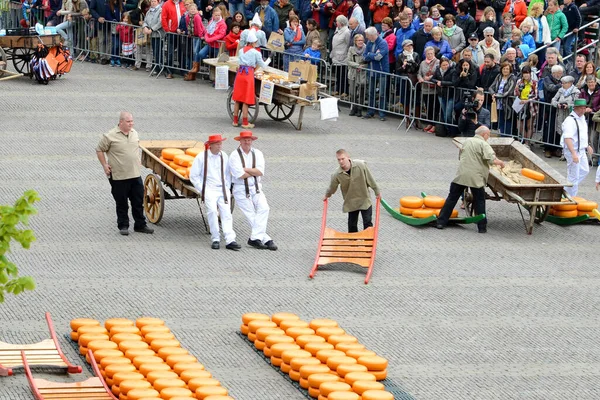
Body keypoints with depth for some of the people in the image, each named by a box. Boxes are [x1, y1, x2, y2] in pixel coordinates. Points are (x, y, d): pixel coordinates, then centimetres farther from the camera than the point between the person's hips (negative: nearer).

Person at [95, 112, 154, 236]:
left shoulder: (134, 133, 8)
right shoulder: (110, 136, -11)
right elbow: (99, 150, -2)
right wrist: (105, 165, -6)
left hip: (135, 175, 5)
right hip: (119, 177, -5)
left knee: (138, 202, 8)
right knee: (122, 203, 5)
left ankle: (140, 225, 18)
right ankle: (123, 226, 16)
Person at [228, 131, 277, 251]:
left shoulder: (257, 153, 6)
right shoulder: (234, 155, -6)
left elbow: (260, 172, -8)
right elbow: (240, 175, -17)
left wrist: (245, 169, -14)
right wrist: (254, 172, -5)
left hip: (256, 188, 3)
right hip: (240, 190, -3)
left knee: (263, 208, -18)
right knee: (251, 215, -6)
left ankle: (255, 238, -18)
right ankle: (266, 239, -6)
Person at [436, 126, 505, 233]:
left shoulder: (467, 141, 13)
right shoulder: (483, 144, -6)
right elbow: (492, 160, -16)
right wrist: (500, 163, 2)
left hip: (461, 175, 4)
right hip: (476, 178, -4)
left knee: (452, 198, 10)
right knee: (479, 201, 9)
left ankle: (441, 222, 10)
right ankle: (482, 227, 11)